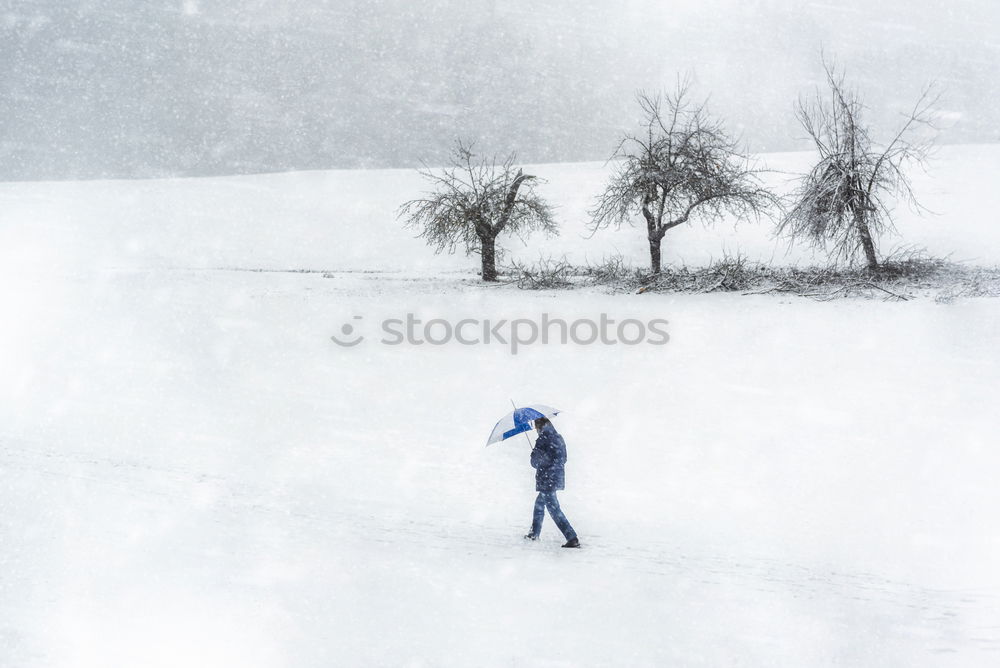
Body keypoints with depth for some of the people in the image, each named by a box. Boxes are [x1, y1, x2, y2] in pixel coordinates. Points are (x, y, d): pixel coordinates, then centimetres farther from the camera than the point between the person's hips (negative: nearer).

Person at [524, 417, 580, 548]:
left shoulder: (543, 439, -14)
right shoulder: (559, 438, 11)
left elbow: (535, 462, -12)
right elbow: (563, 459, 17)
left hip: (547, 480, -9)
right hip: (558, 477, 9)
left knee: (554, 509, -8)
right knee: (539, 503, 24)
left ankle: (572, 538, -16)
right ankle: (534, 534, 35)